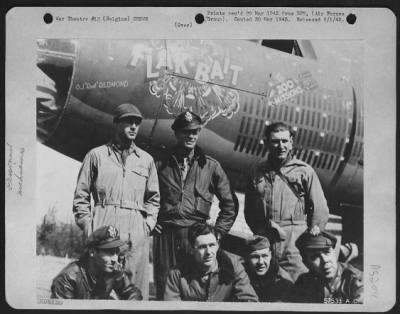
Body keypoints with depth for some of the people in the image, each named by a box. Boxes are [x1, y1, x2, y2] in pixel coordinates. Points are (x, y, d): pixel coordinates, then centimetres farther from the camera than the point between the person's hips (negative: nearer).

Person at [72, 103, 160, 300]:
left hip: (137, 232, 2)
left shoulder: (146, 160, 18)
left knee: (136, 289, -1)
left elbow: (153, 197, 20)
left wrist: (148, 224, 6)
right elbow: (81, 195, 9)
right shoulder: (96, 155, 10)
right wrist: (87, 226, 0)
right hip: (103, 227, -2)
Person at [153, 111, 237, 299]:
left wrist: (218, 232, 6)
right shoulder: (162, 165, 11)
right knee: (165, 289, 2)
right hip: (166, 235, 1)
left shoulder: (211, 166, 10)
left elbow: (229, 205, 13)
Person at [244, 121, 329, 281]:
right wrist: (258, 230, 4)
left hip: (295, 241, -2)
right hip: (263, 240, 3)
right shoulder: (257, 172, 16)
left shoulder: (304, 170, 8)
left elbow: (320, 208, 4)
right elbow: (249, 209, 17)